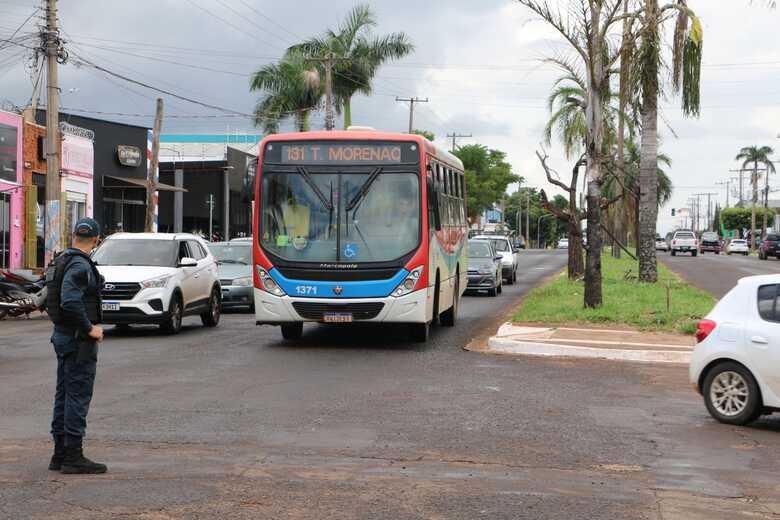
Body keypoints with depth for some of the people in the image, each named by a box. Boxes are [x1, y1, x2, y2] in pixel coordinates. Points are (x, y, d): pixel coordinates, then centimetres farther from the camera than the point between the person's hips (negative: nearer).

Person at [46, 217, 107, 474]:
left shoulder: (61, 260, 13)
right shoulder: (80, 265, -17)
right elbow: (70, 302, -29)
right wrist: (90, 328, -19)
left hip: (62, 335, 10)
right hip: (79, 339, -10)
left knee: (64, 395, 12)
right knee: (78, 395, -6)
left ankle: (60, 455, 18)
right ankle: (73, 456, -3)